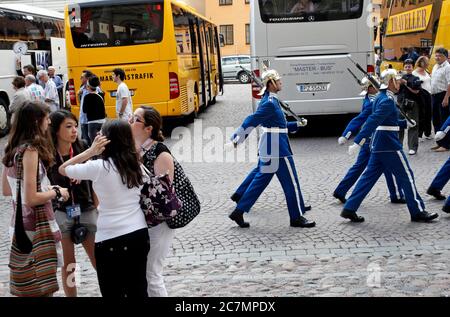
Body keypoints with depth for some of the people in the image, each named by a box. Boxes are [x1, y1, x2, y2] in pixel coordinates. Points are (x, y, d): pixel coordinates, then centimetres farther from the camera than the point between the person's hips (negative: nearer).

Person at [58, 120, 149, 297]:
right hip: (139, 234, 5)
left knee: (113, 292, 8)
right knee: (138, 290, 16)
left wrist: (90, 151, -4)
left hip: (111, 240, -5)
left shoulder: (98, 167, -12)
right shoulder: (137, 165, 3)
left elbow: (62, 169, -1)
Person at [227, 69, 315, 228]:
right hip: (277, 148, -10)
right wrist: (238, 138, -23)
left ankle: (239, 212, 26)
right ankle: (297, 218, 5)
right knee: (290, 181, -2)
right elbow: (252, 120, -22)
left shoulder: (270, 100, 13)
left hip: (269, 147, 10)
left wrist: (297, 125, 19)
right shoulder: (270, 103, -18)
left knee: (261, 175, 18)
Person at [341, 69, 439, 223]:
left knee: (369, 176, 9)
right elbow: (373, 121, -27)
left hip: (378, 145, 10)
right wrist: (358, 142, -33)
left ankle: (349, 209, 5)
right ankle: (418, 212, 11)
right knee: (406, 176, 2)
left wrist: (406, 123, 19)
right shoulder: (388, 100, -17)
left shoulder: (381, 97, 14)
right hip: (389, 146, -10)